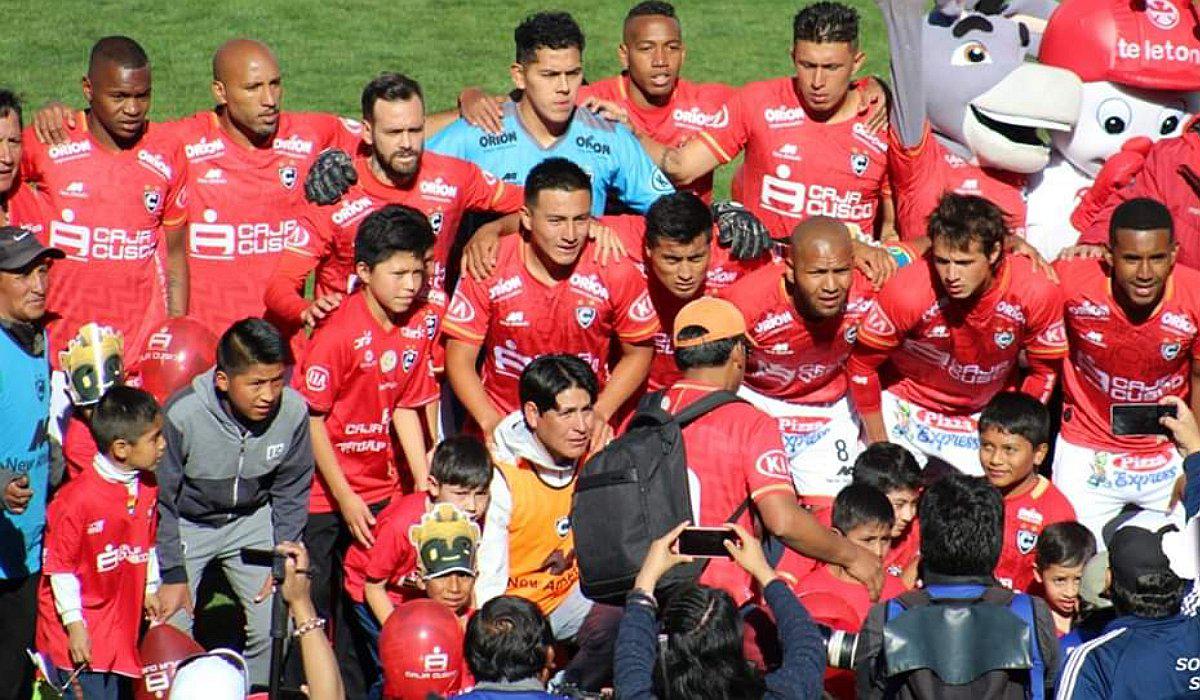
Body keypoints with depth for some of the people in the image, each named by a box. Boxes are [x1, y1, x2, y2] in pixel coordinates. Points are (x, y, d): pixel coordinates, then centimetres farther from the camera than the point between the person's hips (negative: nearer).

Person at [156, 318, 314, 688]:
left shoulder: (293, 412, -21)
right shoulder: (182, 415, -30)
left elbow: (291, 492, -2)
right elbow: (161, 501, -16)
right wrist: (173, 573, -13)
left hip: (252, 519, 3)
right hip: (185, 524, -3)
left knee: (275, 625, -4)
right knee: (172, 631, -10)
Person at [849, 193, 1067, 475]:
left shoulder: (1036, 295, -25)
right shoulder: (909, 291, -31)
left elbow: (1044, 370, -5)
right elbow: (862, 363, -15)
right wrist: (879, 446, -7)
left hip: (988, 413, 2)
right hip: (907, 409, -2)